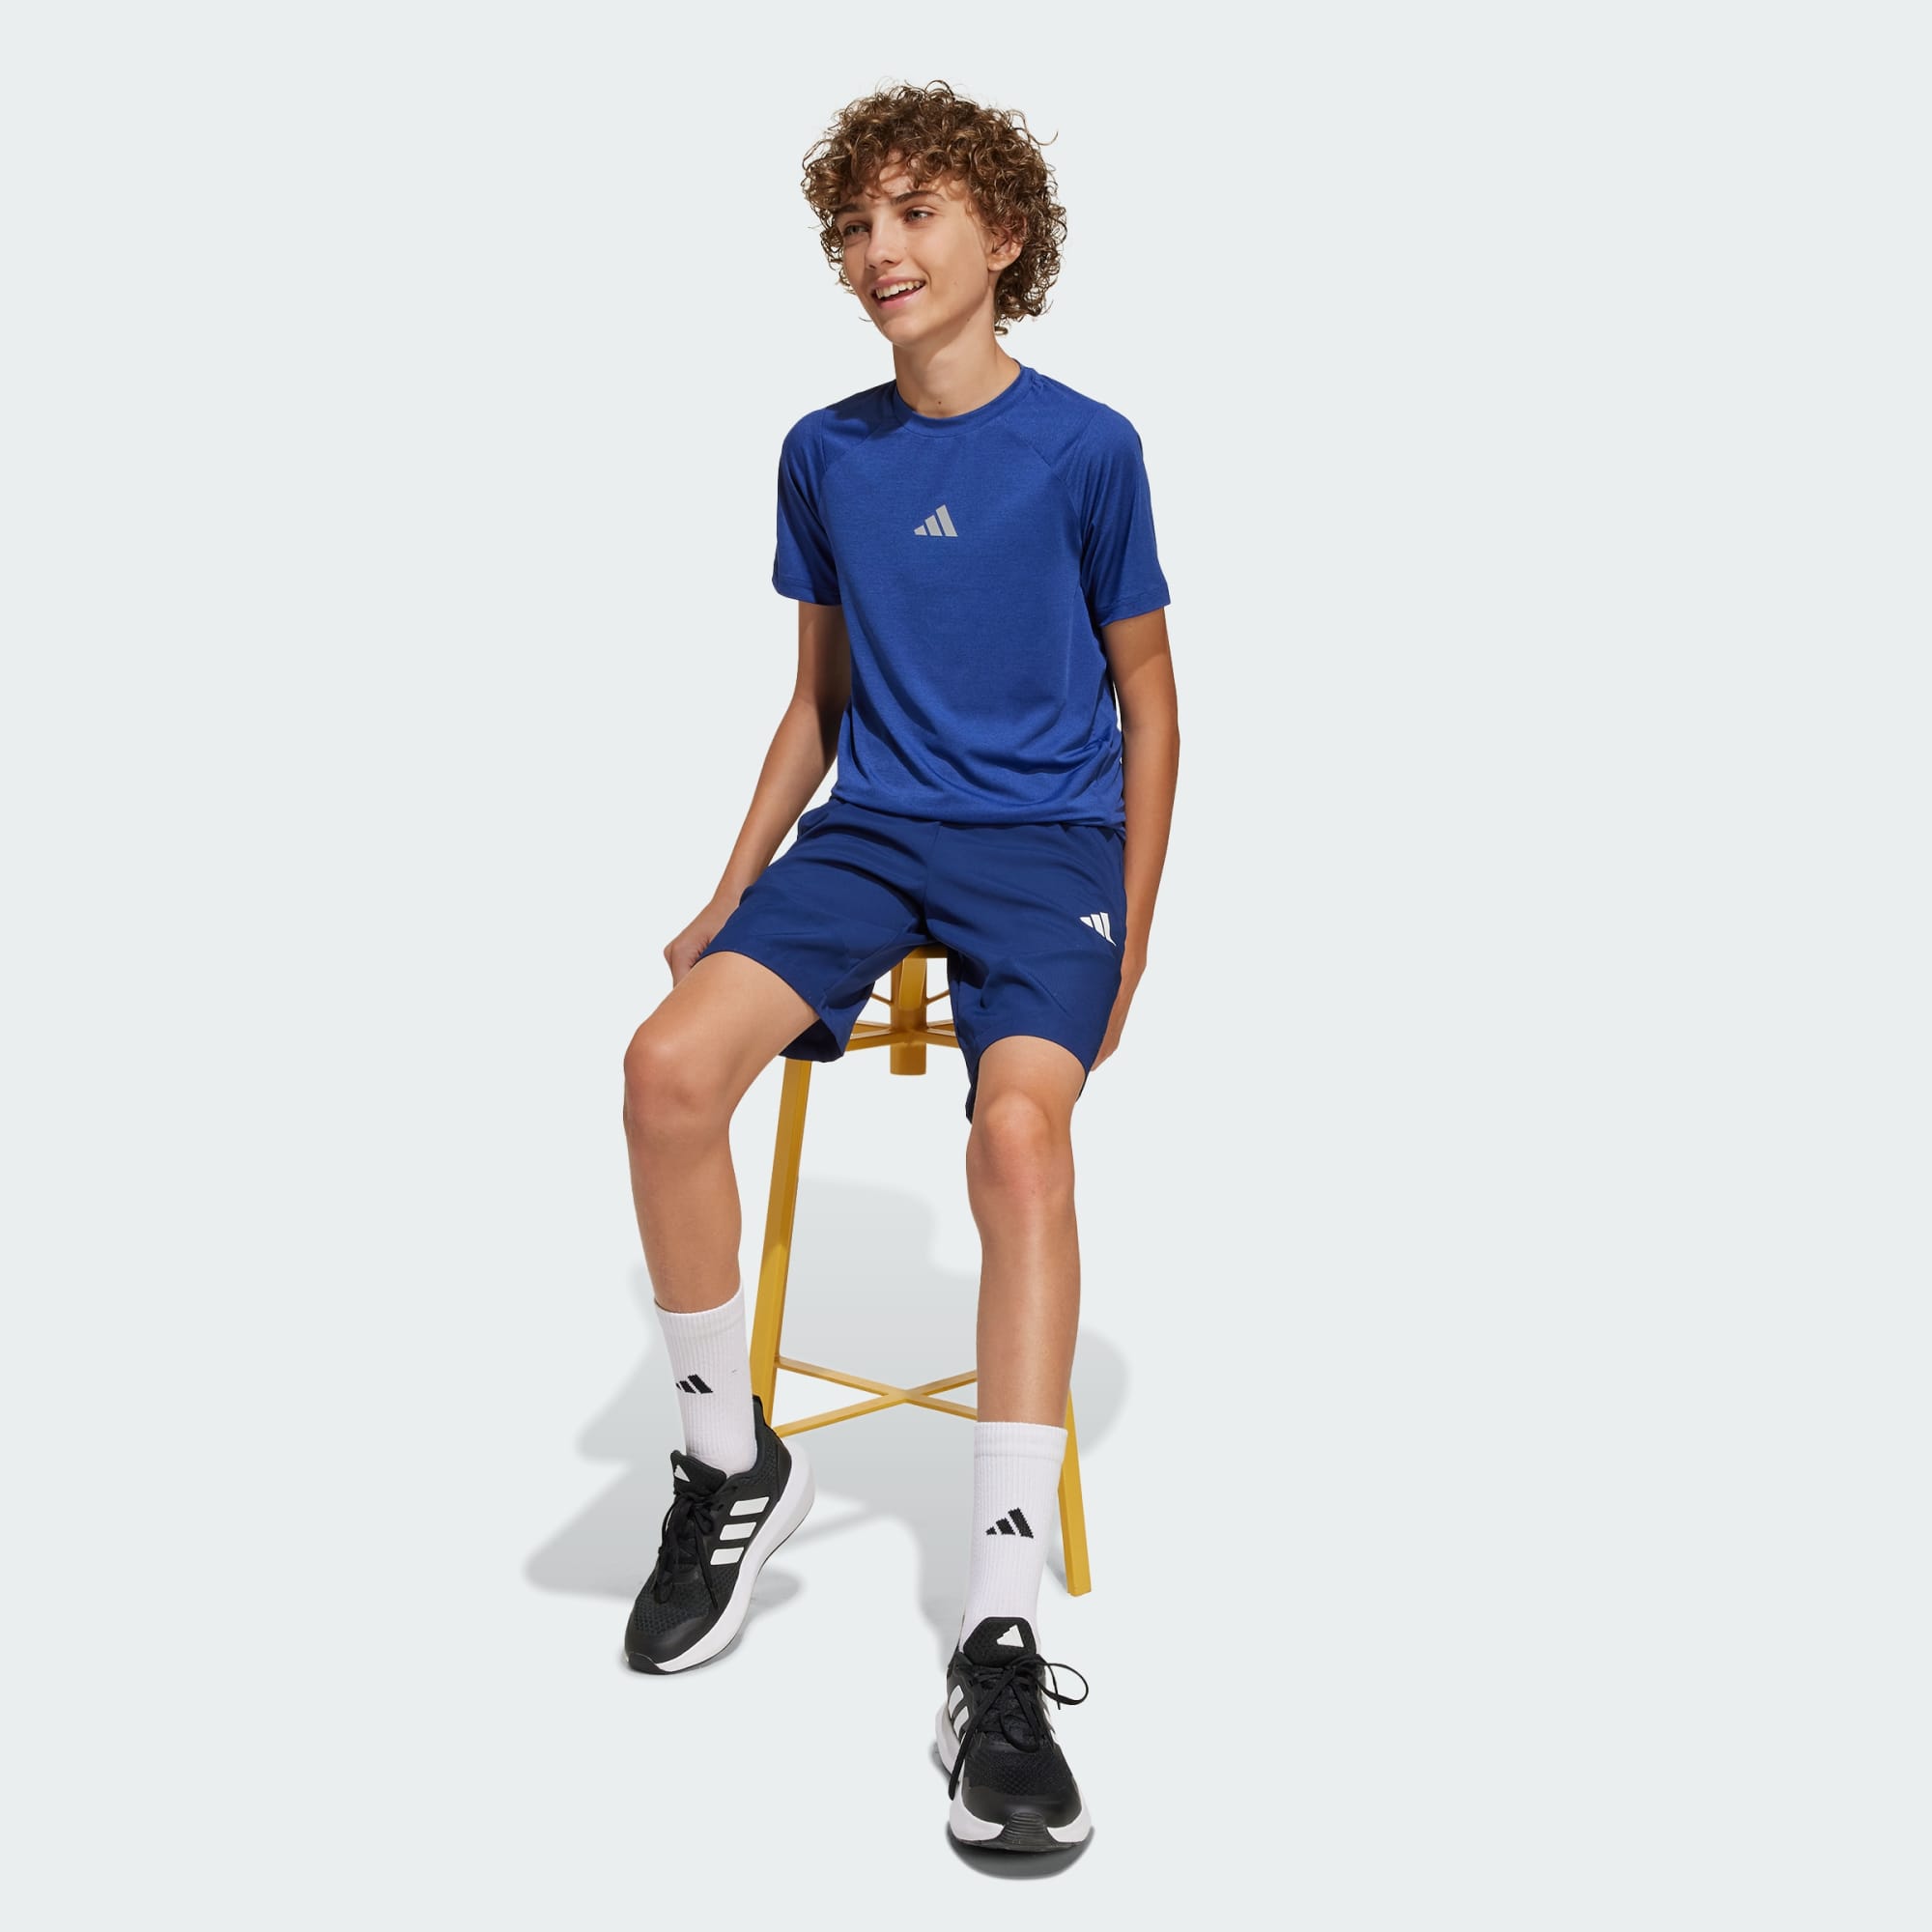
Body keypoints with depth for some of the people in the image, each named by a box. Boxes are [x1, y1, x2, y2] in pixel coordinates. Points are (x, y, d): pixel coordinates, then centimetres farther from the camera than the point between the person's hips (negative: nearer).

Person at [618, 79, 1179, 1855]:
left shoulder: (1085, 447, -1)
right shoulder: (824, 455, 10)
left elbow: (1146, 703, 3)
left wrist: (1127, 946, -2)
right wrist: (727, 898, 14)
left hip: (1046, 840, -3)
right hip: (871, 831, 4)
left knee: (1020, 1129, -32)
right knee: (669, 1065, -23)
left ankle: (1003, 1638, -29)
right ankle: (732, 1465, -1)